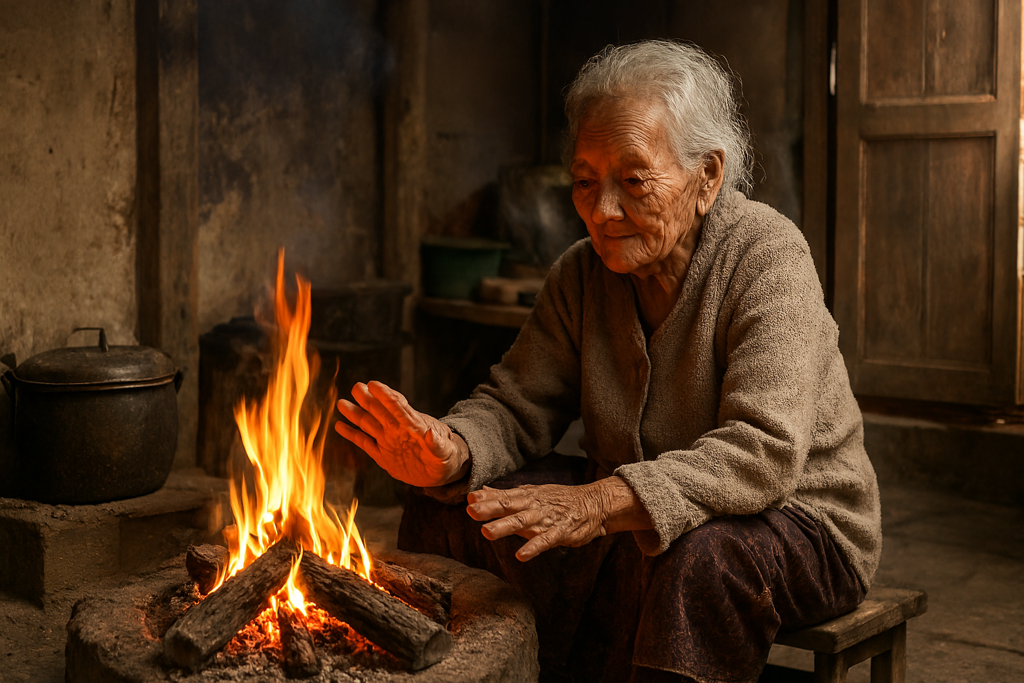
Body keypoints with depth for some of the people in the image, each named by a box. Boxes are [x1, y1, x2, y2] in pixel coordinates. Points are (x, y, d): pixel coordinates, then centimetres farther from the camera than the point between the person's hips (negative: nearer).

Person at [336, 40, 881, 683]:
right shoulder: (583, 274, 0)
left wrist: (605, 503, -45)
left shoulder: (767, 257, -20)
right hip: (629, 511, 6)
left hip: (795, 516, -5)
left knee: (695, 560, -39)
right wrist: (450, 453, -25)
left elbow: (766, 451, -31)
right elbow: (516, 406, 0)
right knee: (446, 511, -7)